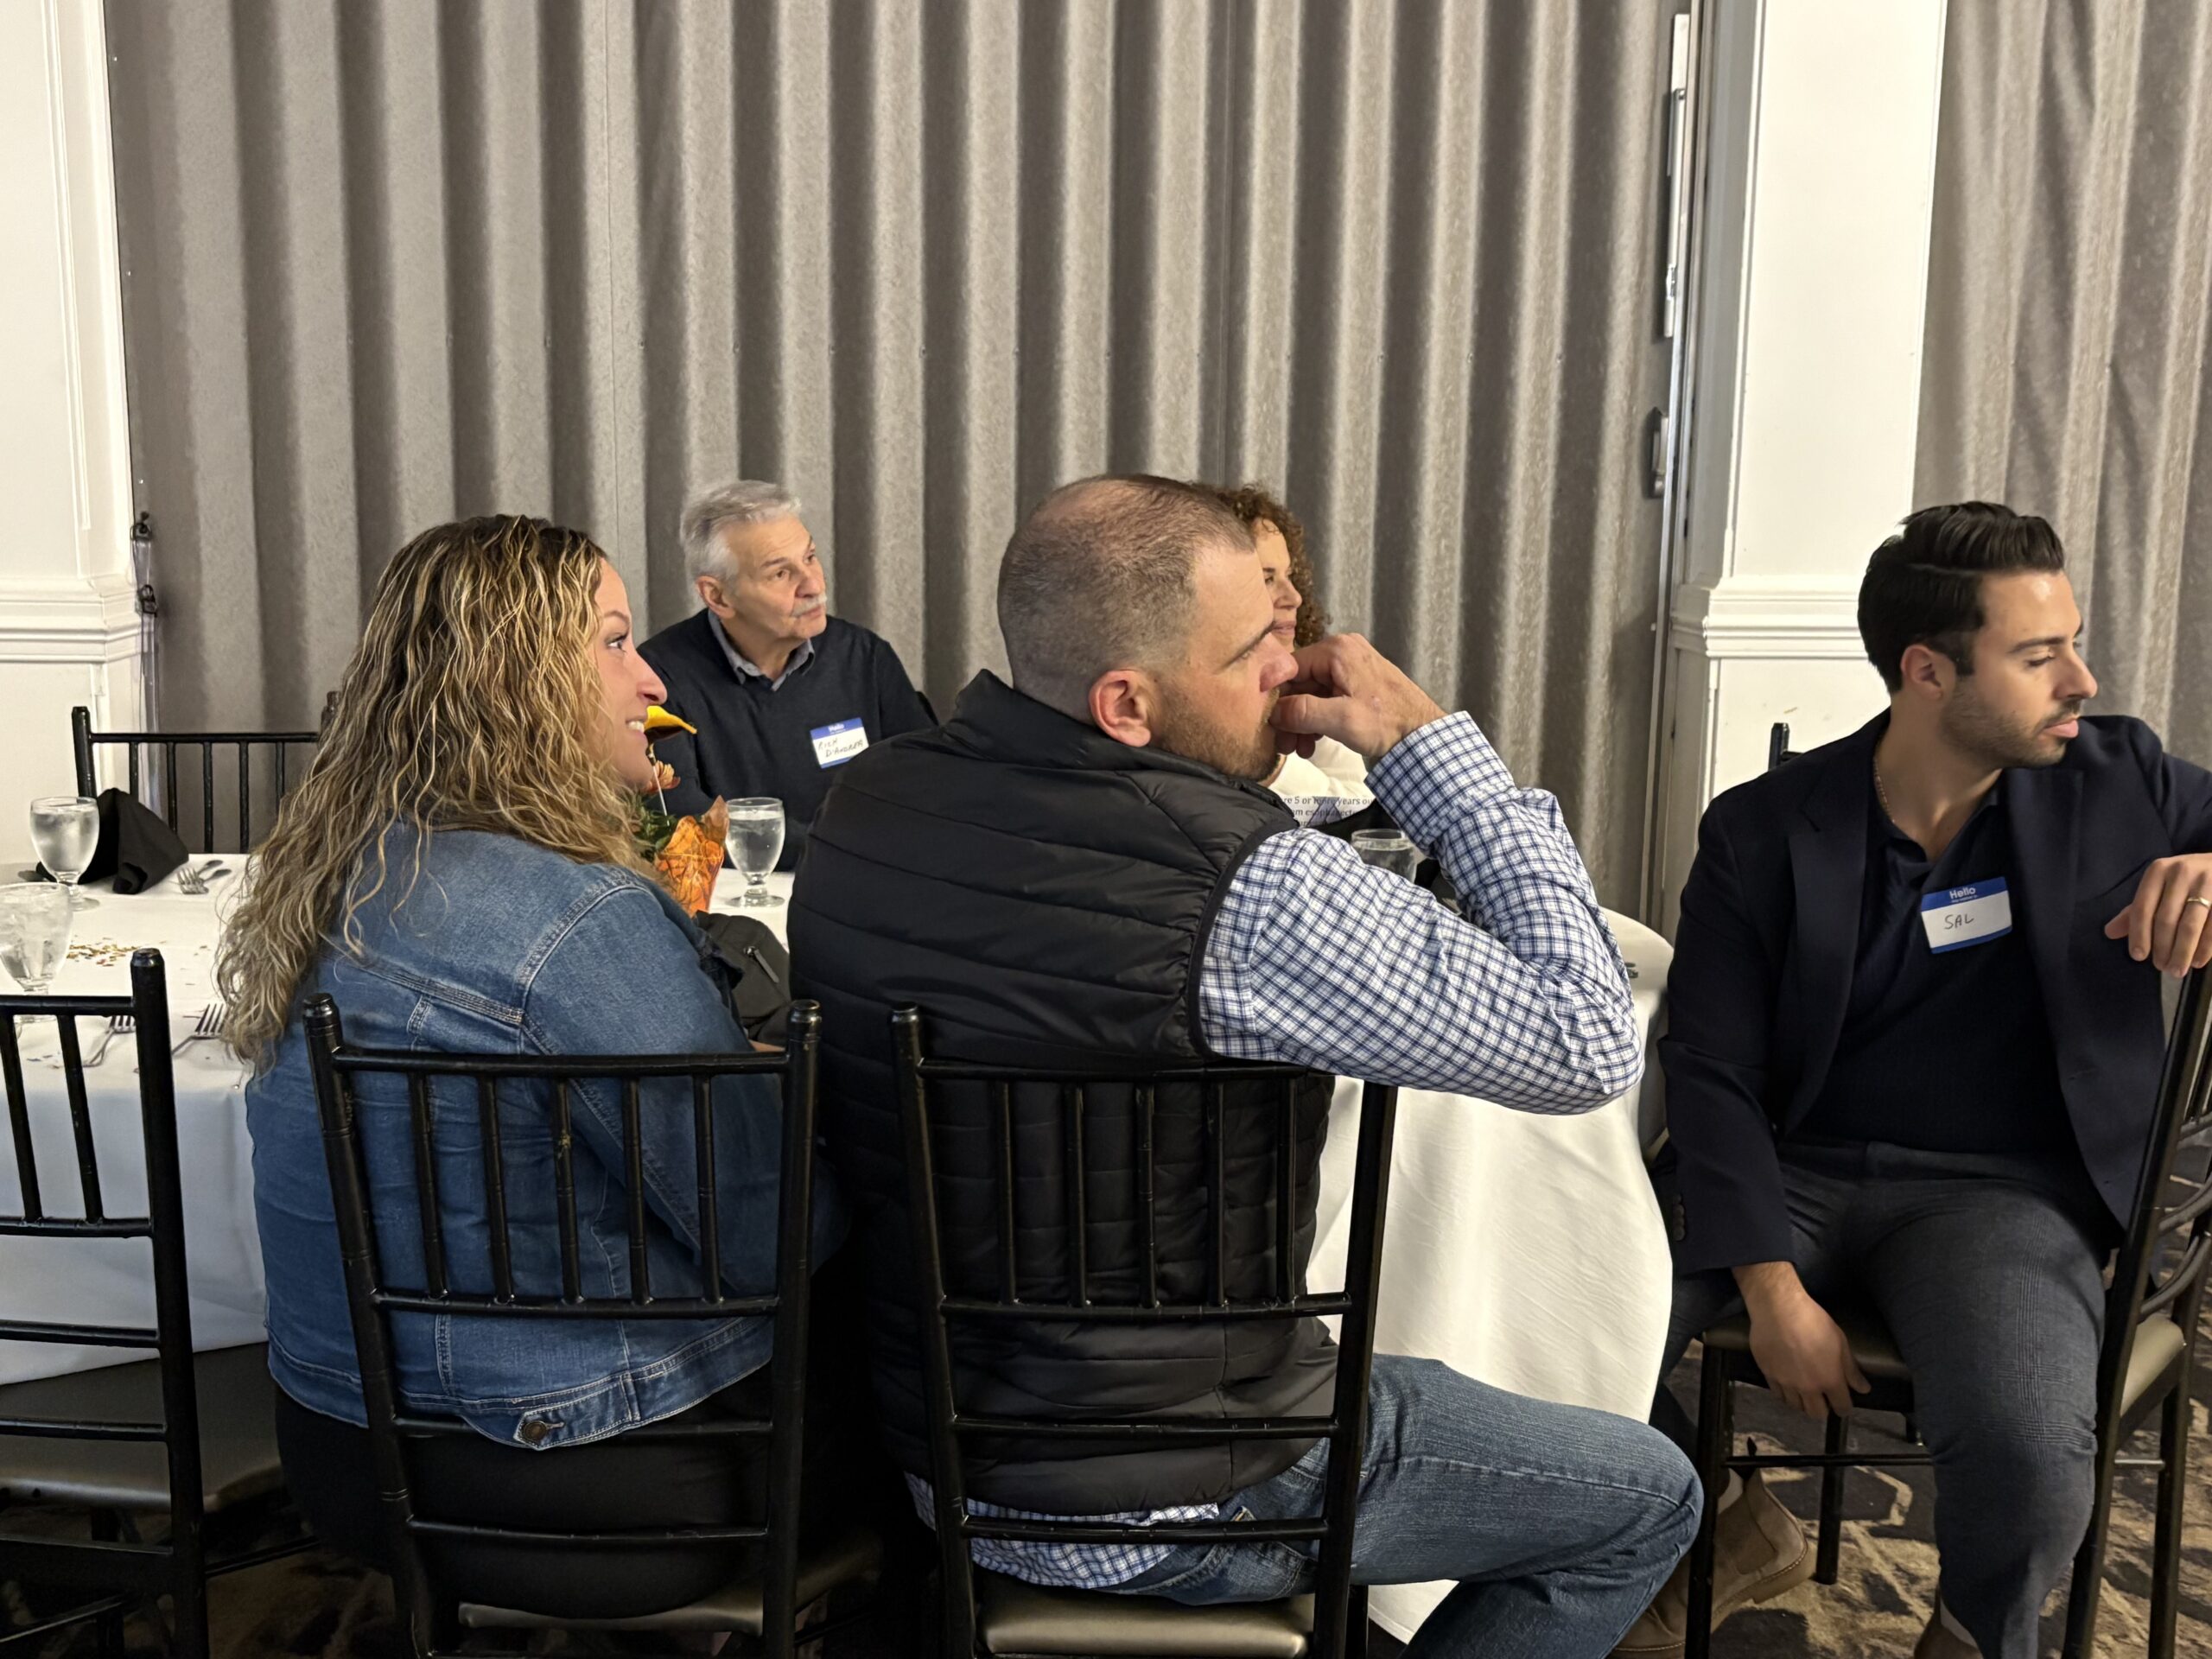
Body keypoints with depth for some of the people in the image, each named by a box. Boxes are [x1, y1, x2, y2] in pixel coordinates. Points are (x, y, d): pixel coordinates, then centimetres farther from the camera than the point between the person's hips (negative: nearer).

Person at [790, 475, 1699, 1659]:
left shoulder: (866, 803, -8)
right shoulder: (1248, 889, -31)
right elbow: (1590, 1046, -22)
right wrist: (1429, 744, -18)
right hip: (1161, 1512, -7)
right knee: (1648, 1499, 14)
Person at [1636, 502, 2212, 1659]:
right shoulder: (1763, 831, -2)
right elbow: (1711, 1073, -5)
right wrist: (1771, 1289, -16)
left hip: (2000, 1189, 0)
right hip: (1788, 1174, 1)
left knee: (2027, 1443, -31)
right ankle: (1731, 1536, 14)